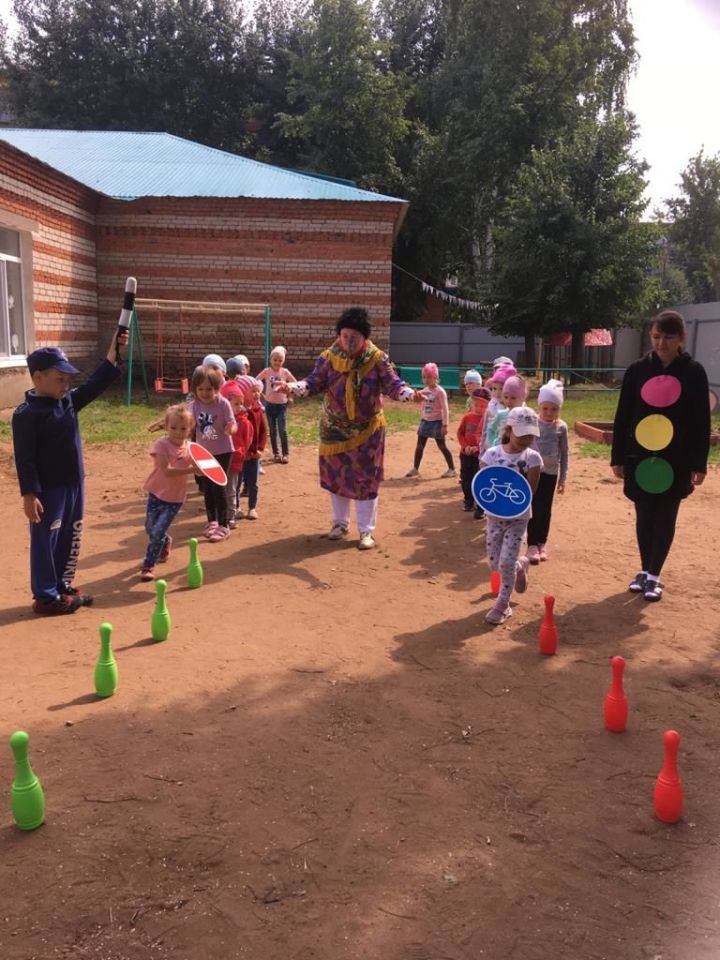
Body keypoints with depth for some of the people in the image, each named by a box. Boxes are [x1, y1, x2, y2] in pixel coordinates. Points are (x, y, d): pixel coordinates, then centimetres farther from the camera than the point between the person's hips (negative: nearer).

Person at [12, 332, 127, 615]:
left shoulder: (68, 400, 5)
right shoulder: (27, 413, -17)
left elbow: (94, 385, 4)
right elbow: (25, 458, -18)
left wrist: (113, 354, -7)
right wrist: (29, 494, -21)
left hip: (73, 485, 8)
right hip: (48, 491, -8)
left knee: (70, 540, 17)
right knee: (46, 544, 5)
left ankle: (63, 587, 32)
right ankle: (46, 597, 16)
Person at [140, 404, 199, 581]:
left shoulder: (189, 448, -7)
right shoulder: (161, 445, -19)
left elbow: (196, 469, 3)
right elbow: (167, 471, -29)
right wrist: (191, 469, -37)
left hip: (175, 498, 0)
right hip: (157, 493, 0)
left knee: (157, 533, -8)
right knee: (150, 530, 16)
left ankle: (148, 565, 11)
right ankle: (166, 542, 50)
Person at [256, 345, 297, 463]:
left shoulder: (285, 372, -6)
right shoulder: (266, 371, -6)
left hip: (282, 405, -1)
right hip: (270, 405, 1)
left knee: (282, 430, -5)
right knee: (272, 431, 9)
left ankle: (285, 454, 4)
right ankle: (276, 453, 20)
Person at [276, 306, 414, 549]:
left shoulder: (378, 359, -12)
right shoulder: (329, 357, -8)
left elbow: (393, 385, -15)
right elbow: (315, 382, -8)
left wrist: (409, 393, -36)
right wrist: (293, 387, -27)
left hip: (367, 429, -2)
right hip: (335, 428, 2)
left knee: (366, 478, 2)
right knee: (335, 475, 12)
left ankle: (366, 531, 14)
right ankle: (340, 522, 31)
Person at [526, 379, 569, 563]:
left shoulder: (561, 427, -3)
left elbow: (564, 454, 3)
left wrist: (563, 478, 3)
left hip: (551, 473, 2)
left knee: (545, 510, 9)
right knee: (534, 508, -2)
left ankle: (542, 543, 21)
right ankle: (532, 545, 5)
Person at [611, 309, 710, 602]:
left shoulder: (694, 372, -3)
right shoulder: (637, 370, 0)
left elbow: (702, 422, -2)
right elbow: (623, 417, 2)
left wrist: (699, 463, -6)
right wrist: (617, 457, 0)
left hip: (676, 460, -1)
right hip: (639, 457, 2)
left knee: (665, 518, 5)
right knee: (644, 516, 10)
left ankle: (655, 576, 17)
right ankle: (644, 570, 25)